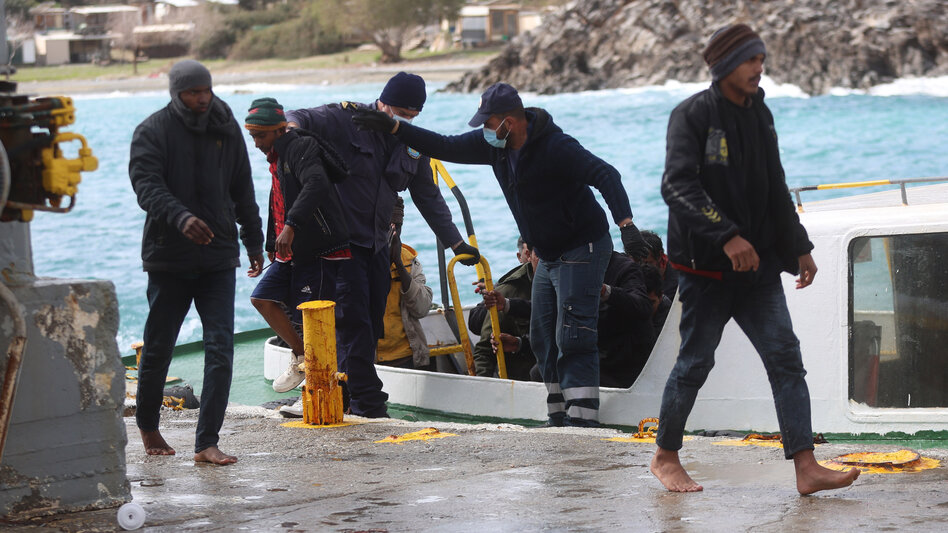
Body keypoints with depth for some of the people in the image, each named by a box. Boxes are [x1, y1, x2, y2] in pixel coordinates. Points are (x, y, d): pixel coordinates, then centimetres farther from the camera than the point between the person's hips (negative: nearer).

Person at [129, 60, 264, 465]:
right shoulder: (152, 132, -4)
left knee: (221, 349, -9)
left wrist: (253, 242, 21)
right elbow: (147, 187, -19)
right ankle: (147, 425, 31)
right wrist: (181, 218, -35)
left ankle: (207, 443, -8)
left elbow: (243, 191, 19)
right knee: (158, 347, 8)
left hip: (218, 258, 2)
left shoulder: (226, 130, 9)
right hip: (168, 259, -2)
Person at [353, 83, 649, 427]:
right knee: (544, 338, 10)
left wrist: (624, 221, -47)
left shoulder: (556, 147, -25)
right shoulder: (495, 144, 0)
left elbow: (605, 175, -33)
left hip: (581, 252, -9)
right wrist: (393, 128, 1)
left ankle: (582, 421, -17)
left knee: (572, 340, -15)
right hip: (548, 256, 9)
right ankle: (560, 418, 16)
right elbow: (445, 148, 8)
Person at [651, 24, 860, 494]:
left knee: (785, 356, -4)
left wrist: (798, 248, 17)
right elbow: (678, 186, -21)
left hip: (758, 266, 6)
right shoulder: (692, 115, -10)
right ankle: (665, 457, 21)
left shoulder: (759, 114, 13)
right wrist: (727, 236, -30)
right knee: (695, 362, 3)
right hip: (705, 267, -6)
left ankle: (806, 467, -9)